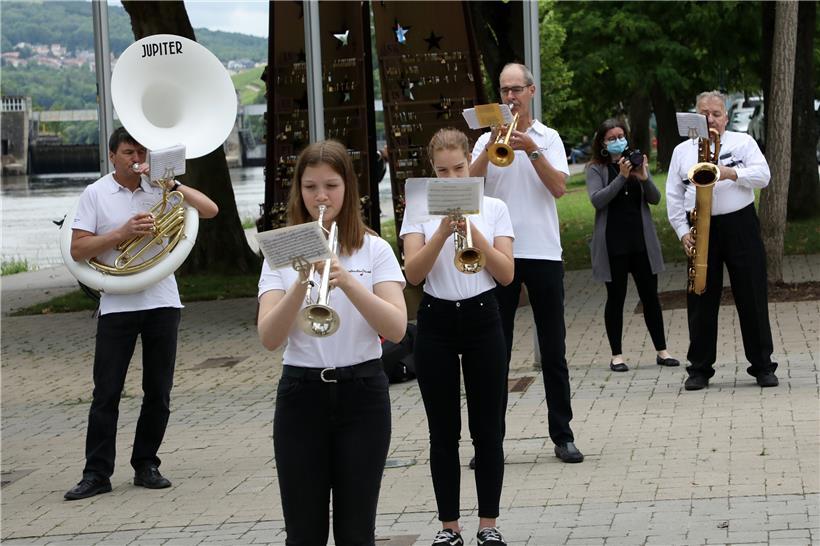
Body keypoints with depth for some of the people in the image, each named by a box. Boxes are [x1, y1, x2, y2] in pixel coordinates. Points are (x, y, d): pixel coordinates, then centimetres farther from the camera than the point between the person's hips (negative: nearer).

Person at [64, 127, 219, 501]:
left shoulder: (159, 189, 7)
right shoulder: (95, 195, 1)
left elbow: (210, 210, -1)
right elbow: (78, 250, -5)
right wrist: (123, 232, -15)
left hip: (162, 302, 2)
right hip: (117, 305, -2)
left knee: (158, 393, 7)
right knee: (106, 393, -2)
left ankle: (146, 465, 18)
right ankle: (97, 473, 2)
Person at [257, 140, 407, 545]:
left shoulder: (374, 250, 2)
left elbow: (397, 329, -12)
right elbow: (269, 338, -9)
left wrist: (346, 281, -24)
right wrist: (302, 283, -23)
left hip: (362, 392, -1)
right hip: (302, 393, 1)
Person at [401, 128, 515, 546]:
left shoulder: (493, 208, 3)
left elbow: (507, 274, -4)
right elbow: (413, 273, -9)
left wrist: (474, 233, -17)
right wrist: (443, 232, -22)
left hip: (481, 319, 0)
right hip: (436, 322, 0)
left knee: (488, 428, 2)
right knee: (443, 432, 4)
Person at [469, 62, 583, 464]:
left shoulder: (548, 138, 7)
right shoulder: (487, 138, 8)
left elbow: (559, 187, -7)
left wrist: (531, 150, -17)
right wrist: (492, 147, -17)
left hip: (542, 251, 0)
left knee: (553, 349, 4)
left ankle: (562, 435, 9)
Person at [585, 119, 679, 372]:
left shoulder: (637, 162, 9)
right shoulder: (596, 169, 1)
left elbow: (655, 199, 4)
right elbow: (597, 200, -14)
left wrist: (644, 178, -15)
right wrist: (622, 177, -21)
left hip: (641, 240, 3)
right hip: (612, 243, -3)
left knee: (650, 296, 6)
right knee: (615, 297, 3)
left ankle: (662, 351, 12)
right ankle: (616, 355, 8)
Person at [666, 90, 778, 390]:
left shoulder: (743, 142, 8)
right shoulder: (682, 151, 13)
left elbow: (763, 175, -4)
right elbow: (673, 196, 9)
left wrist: (732, 173, -20)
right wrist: (683, 232, -1)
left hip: (741, 225, -1)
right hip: (701, 230, 2)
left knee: (752, 298, 0)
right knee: (701, 301, 3)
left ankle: (762, 366, 7)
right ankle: (700, 368, 11)